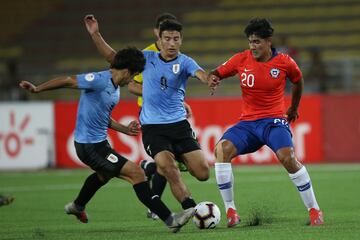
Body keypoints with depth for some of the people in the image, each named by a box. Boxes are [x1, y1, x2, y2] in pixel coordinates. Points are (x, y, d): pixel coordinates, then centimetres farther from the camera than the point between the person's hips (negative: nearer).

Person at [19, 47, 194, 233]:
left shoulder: (115, 89, 8)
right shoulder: (99, 81, -20)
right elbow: (67, 81, -18)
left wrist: (125, 129, 10)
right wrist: (36, 89, -17)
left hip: (99, 143, 11)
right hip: (90, 146, -11)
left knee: (104, 174, 39)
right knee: (136, 174, -16)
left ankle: (77, 207, 65)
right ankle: (170, 220, -17)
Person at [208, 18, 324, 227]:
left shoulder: (284, 62, -3)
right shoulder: (242, 59, 0)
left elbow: (298, 80, 17)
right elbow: (218, 73, 10)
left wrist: (294, 108, 26)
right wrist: (212, 78, -15)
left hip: (274, 120, -2)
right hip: (248, 122, 3)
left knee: (288, 157, -29)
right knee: (222, 149, -25)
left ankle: (314, 210, -11)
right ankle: (231, 211, -17)